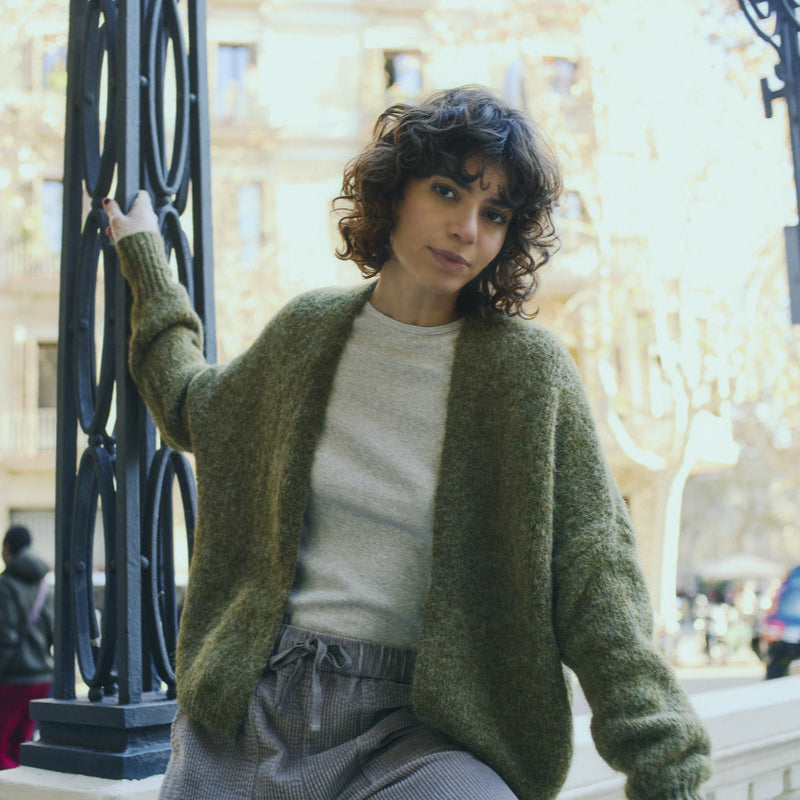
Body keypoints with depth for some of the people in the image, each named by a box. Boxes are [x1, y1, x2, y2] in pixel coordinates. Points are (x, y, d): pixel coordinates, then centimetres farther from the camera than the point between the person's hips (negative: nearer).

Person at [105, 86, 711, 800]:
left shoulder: (526, 370, -5)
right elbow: (193, 410, 28)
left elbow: (595, 579, -8)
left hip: (415, 726, -3)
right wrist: (144, 255, 32)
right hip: (250, 702, 3)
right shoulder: (308, 331, 7)